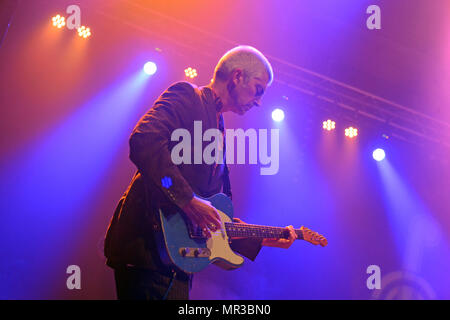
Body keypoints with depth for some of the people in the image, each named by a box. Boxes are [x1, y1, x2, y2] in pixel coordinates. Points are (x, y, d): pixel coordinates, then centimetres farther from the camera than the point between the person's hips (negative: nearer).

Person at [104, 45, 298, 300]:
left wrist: (263, 239, 20)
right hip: (147, 245, -9)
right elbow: (143, 141, -22)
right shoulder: (186, 96, -1)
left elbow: (220, 218, 25)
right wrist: (188, 199, -25)